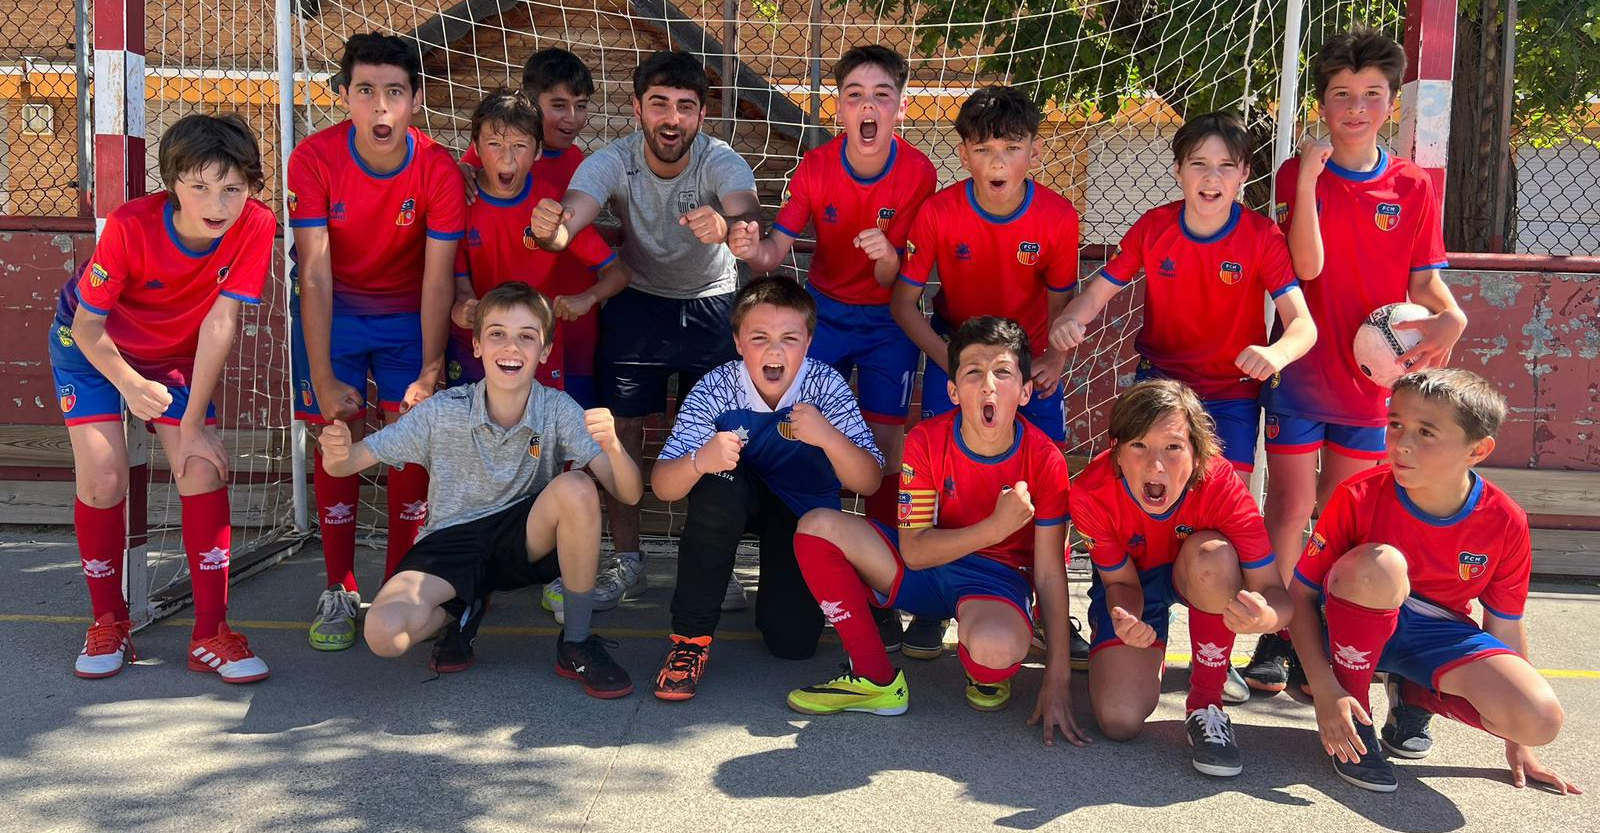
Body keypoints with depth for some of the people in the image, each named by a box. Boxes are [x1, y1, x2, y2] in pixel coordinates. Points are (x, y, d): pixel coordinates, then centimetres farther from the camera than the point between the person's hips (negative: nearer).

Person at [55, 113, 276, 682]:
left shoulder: (255, 226, -28)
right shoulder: (130, 226, -32)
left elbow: (220, 324, -24)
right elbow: (87, 324, -21)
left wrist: (193, 425, -21)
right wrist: (130, 387, -38)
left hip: (177, 357, 2)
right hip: (94, 349, -2)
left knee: (204, 470, -13)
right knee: (104, 478, -13)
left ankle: (211, 634, -2)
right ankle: (108, 623, 9)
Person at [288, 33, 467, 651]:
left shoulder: (438, 170, -20)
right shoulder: (315, 159, -21)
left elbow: (437, 278, -19)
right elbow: (314, 275, -22)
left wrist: (431, 373, -24)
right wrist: (323, 379, -24)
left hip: (408, 314, 1)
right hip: (333, 312, 0)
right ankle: (338, 591, 7)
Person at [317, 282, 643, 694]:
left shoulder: (559, 410, -12)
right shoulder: (442, 412, -12)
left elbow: (629, 494, -19)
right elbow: (346, 464, -6)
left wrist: (612, 445, -41)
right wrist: (336, 454, -32)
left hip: (526, 540, 0)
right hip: (454, 542, 0)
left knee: (576, 487, -31)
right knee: (384, 634, -27)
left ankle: (576, 643, -13)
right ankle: (461, 611, 10)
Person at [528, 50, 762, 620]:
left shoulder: (721, 162, -24)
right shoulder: (612, 162, -21)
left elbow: (748, 211, -45)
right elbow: (569, 221, -38)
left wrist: (727, 223, -70)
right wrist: (548, 230, -63)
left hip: (711, 305, -1)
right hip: (635, 301, 1)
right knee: (621, 429, -1)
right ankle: (627, 563, 15)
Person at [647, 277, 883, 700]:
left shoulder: (826, 386, -25)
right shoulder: (715, 390, -26)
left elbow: (868, 483, -27)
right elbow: (663, 487, -30)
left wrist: (828, 436, -46)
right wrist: (699, 462, -53)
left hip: (807, 510, 0)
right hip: (741, 498, 0)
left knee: (792, 641, -13)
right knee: (717, 485, -36)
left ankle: (785, 583, 26)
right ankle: (691, 635, -19)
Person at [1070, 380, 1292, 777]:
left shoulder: (1221, 485, -33)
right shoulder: (1091, 494, -30)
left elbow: (1273, 591, -34)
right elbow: (1121, 581, -16)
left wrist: (1265, 616, -60)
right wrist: (1125, 620, -41)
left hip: (1199, 579, 0)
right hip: (1134, 584, 1)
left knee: (1214, 553, -39)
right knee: (1120, 720, -19)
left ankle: (1206, 704, -18)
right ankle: (1149, 653, 20)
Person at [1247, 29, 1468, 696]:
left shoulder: (1413, 187, 4)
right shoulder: (1297, 176, -2)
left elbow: (1425, 280, 3)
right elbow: (1308, 266, -14)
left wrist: (1449, 316, -18)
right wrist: (1309, 178, -20)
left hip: (1370, 376, 2)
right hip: (1299, 371, -2)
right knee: (1290, 508, 0)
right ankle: (1276, 637, 12)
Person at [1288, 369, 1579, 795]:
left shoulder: (1505, 523, -14)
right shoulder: (1359, 497, -21)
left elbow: (1505, 626, -1)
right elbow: (1301, 595, -15)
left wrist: (1519, 745, 5)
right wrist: (1325, 690, -27)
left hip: (1439, 634, 2)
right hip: (1355, 627, -2)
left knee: (1542, 719, -24)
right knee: (1379, 564, -37)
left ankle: (1411, 694, 7)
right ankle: (1355, 722, -17)